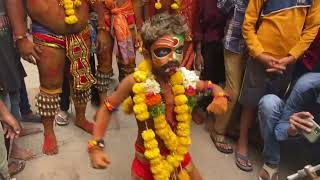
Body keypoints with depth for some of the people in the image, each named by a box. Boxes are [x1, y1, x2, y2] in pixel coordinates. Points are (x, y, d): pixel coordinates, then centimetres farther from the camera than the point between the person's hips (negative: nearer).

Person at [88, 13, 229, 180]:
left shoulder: (185, 79, -14)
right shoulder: (135, 83, -24)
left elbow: (212, 87, 5)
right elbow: (107, 109, -11)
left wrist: (220, 97, -17)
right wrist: (96, 146, -20)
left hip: (179, 156, 4)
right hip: (148, 159, -3)